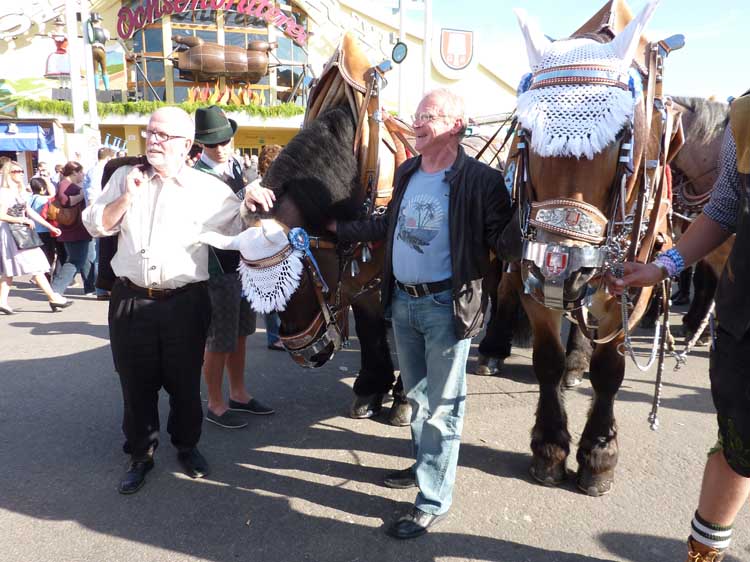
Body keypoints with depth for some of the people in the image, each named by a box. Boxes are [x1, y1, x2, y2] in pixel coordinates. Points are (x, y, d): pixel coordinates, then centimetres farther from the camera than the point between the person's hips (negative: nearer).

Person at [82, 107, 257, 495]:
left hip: (184, 302, -2)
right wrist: (127, 198, -10)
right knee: (136, 382, 12)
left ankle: (187, 445, 34)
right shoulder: (125, 177, 8)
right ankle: (140, 454, 30)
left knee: (184, 380, 12)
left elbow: (242, 227, 0)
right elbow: (95, 225, 6)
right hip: (130, 300, 2)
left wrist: (252, 204, -21)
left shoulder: (208, 188, 0)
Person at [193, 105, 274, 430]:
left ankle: (238, 394, 34)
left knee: (239, 333, 18)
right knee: (219, 341, 5)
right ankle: (215, 405, 22)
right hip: (219, 268, -7)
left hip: (244, 262, 8)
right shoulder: (197, 177, -15)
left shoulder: (236, 165, 9)